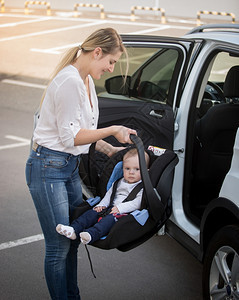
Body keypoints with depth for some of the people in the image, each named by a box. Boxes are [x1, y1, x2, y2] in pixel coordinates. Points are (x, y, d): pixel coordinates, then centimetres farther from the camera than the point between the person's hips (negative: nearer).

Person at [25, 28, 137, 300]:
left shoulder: (86, 80, 11)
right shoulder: (69, 81, -20)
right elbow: (70, 135, -19)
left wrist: (109, 149, 10)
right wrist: (112, 130, -14)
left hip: (70, 166, 10)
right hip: (48, 168, -10)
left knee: (73, 238, 15)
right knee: (59, 247, -3)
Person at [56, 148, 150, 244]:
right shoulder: (119, 183, 24)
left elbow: (137, 203, -11)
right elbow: (109, 194, 27)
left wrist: (120, 208, -19)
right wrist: (102, 205, 7)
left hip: (125, 212, -7)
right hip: (111, 208, 7)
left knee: (111, 217, -35)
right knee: (93, 212, -14)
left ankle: (92, 234, -58)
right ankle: (74, 230, -30)